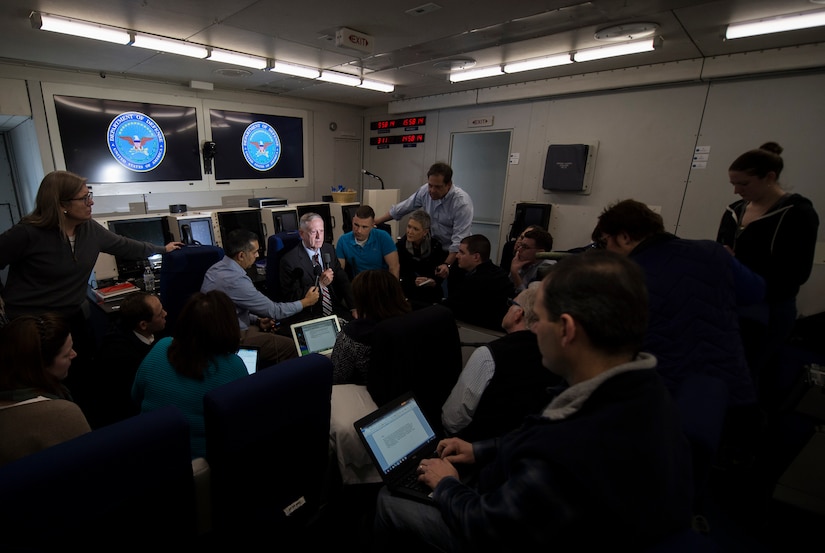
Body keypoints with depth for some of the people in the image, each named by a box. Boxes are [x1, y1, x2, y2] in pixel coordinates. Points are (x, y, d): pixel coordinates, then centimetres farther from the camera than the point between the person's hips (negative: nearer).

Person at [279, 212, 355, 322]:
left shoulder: (329, 249, 8)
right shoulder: (289, 260, -10)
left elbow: (343, 280, 8)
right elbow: (292, 297, -11)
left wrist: (353, 308, -5)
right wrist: (320, 283, -19)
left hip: (336, 311, 6)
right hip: (308, 316, -5)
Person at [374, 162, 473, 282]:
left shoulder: (462, 203, -24)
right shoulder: (425, 191, -8)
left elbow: (460, 239, -27)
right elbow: (402, 208, 2)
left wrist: (447, 265, -35)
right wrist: (375, 222, 3)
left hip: (454, 253, -4)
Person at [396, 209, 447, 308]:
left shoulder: (435, 245, -3)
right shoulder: (400, 245, -1)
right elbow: (398, 272, -2)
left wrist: (435, 281, -17)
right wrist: (413, 281, -19)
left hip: (431, 292, 0)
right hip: (407, 291, 1)